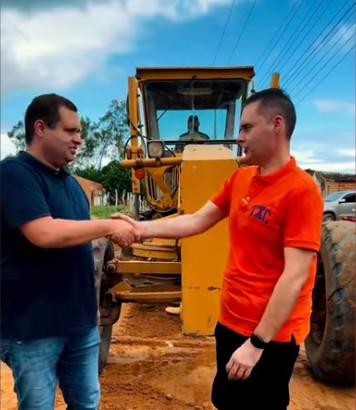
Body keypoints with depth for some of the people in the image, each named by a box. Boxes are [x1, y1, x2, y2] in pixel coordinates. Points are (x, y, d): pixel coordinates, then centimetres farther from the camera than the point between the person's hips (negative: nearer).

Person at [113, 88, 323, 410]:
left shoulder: (301, 190, -20)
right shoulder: (240, 179, 4)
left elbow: (295, 276, -23)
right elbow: (198, 220, 9)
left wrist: (258, 342, -22)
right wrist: (142, 228, 0)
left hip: (270, 335, -7)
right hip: (231, 322, 8)